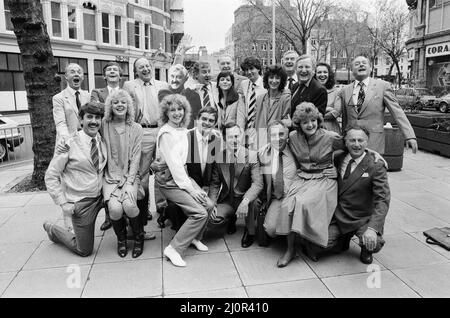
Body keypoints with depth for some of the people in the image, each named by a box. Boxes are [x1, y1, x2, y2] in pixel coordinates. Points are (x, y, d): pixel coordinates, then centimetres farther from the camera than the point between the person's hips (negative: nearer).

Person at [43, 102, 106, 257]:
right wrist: (63, 203, -15)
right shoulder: (70, 144, -15)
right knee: (84, 250, 8)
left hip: (101, 197, 5)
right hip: (80, 203, -4)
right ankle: (54, 230, 33)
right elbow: (51, 176, -10)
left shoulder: (103, 142, 0)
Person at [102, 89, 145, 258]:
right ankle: (121, 238, 9)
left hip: (130, 175, 0)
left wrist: (129, 183, -13)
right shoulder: (104, 126, 2)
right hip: (111, 176, 0)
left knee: (129, 205, -26)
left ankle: (139, 236, 5)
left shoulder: (136, 128, 3)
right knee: (115, 208, -24)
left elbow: (135, 158, -1)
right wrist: (116, 179, -13)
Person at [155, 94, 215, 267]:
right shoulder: (166, 133, -16)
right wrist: (189, 188, -18)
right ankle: (173, 249, -5)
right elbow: (173, 163, -19)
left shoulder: (183, 129, 9)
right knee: (200, 213, -16)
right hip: (169, 180, -7)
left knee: (209, 205, -4)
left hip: (183, 175, 8)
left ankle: (194, 237, 20)